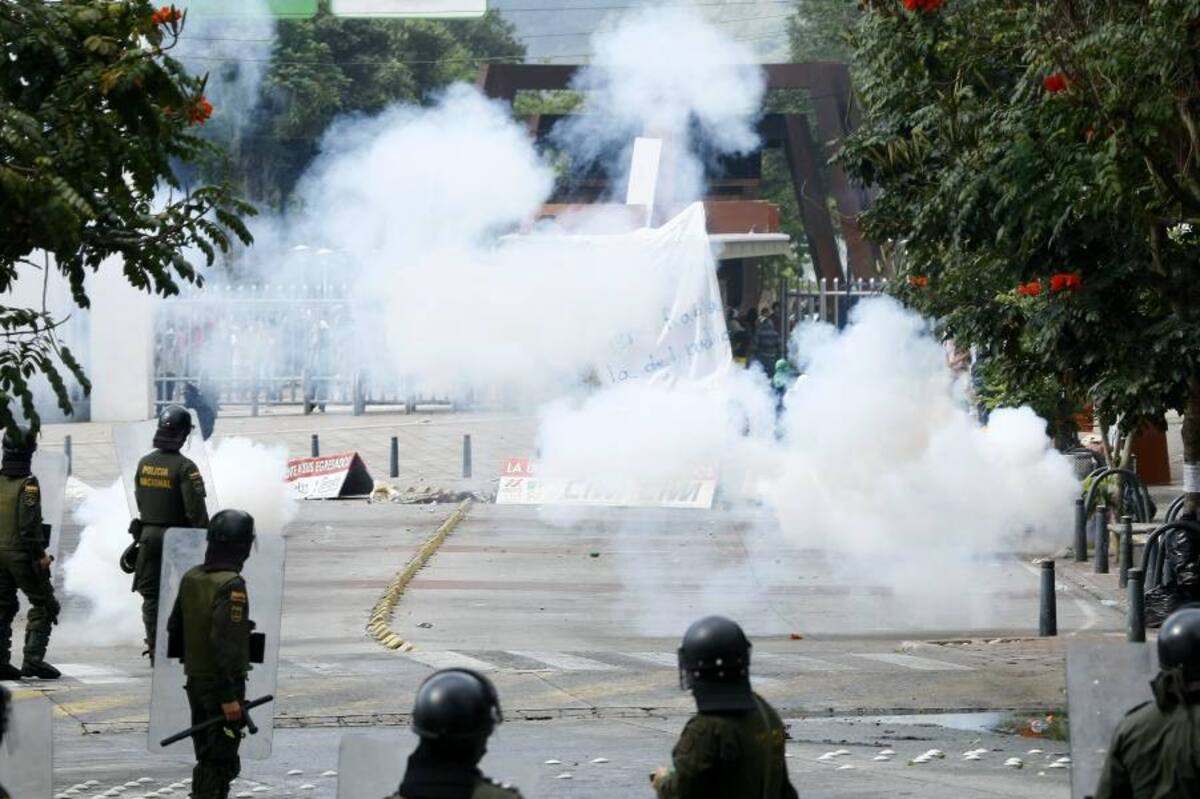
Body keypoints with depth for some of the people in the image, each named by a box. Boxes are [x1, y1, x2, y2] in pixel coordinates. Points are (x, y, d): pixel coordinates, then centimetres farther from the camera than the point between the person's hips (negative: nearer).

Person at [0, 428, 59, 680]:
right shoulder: (27, 485, -14)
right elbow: (30, 524, -19)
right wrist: (40, 554, -12)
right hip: (21, 553, -6)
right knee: (44, 605, 3)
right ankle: (33, 658, -7)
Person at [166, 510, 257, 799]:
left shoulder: (191, 578, 3)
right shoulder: (231, 585, -20)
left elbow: (175, 626, 12)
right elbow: (225, 643, -25)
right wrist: (229, 696, -23)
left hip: (196, 680, 8)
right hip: (223, 684, -8)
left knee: (207, 758, 17)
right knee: (220, 762, -1)